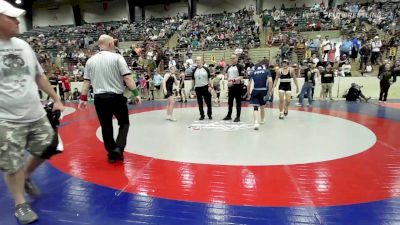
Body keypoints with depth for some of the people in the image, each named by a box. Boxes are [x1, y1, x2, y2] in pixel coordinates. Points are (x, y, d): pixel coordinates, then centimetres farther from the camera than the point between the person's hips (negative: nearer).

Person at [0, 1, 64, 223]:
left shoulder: (23, 45, 7)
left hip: (37, 115, 5)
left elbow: (39, 76, 15)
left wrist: (56, 99, 14)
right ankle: (21, 204, 27)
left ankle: (26, 176, 41)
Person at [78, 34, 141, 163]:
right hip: (116, 97, -3)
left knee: (106, 127, 13)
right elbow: (127, 78, -12)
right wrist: (136, 93, -8)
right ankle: (119, 148, -1)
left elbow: (86, 82, 8)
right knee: (124, 123, 15)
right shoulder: (117, 57, -5)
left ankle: (112, 154, 20)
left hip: (99, 98, 4)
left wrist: (83, 98, 14)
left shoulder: (90, 60, 7)